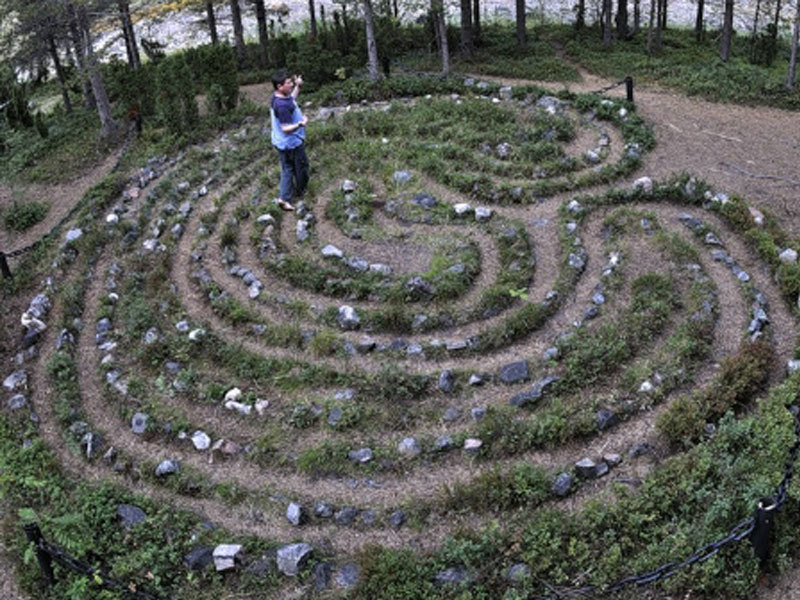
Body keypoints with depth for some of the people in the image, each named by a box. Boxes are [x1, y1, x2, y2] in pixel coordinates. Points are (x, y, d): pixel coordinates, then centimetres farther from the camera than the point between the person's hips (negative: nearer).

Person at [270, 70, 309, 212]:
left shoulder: (283, 96, -3)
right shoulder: (282, 105, -34)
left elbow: (292, 99, 23)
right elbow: (286, 128, -33)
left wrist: (298, 86, 15)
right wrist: (300, 124, -48)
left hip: (282, 142, 9)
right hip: (292, 143, -9)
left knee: (287, 169, 16)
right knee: (301, 166, 16)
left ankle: (285, 198, 19)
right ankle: (300, 191, 38)